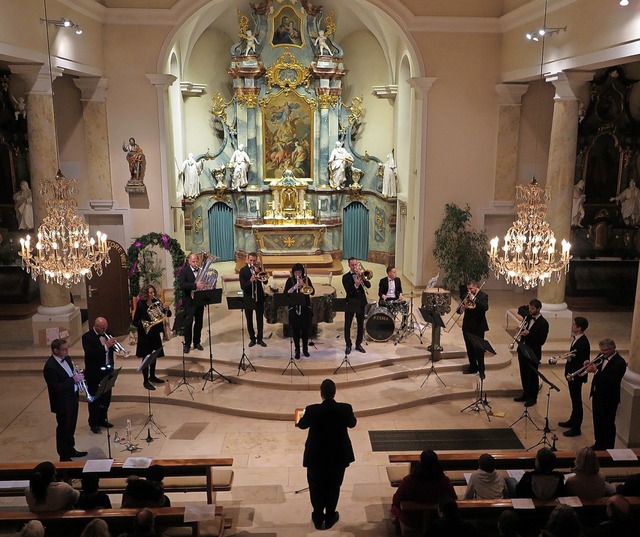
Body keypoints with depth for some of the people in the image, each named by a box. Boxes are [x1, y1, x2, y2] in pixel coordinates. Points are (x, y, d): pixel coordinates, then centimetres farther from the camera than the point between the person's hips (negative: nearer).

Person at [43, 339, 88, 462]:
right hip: (62, 403, -8)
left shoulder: (66, 358, 1)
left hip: (72, 398, 8)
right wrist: (73, 379, -28)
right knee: (63, 428, 7)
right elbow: (55, 388, -27)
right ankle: (64, 456, 22)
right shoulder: (50, 367, -26)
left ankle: (70, 449, 39)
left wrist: (78, 376, -5)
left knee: (71, 427, 22)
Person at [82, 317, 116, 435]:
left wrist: (112, 344, -3)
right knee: (95, 399, 4)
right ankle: (93, 424, 15)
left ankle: (102, 420, 29)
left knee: (106, 398, 14)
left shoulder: (106, 334, 8)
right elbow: (90, 353, -27)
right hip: (94, 374, -6)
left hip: (107, 372, 6)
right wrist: (105, 346, -31)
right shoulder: (87, 337, -13)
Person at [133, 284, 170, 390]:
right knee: (146, 357, 0)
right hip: (145, 335, -6)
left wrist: (166, 309, -18)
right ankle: (145, 381, 8)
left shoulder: (156, 302, 1)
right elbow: (135, 322, -11)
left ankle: (152, 376, 33)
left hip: (155, 333, 6)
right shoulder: (141, 305, -13)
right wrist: (143, 325, -27)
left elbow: (168, 314, 2)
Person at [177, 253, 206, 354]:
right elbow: (181, 284, -21)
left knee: (199, 323, 11)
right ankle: (187, 344, 10)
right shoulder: (184, 271, -7)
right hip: (189, 301, -4)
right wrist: (195, 286, -31)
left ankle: (197, 342, 23)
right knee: (188, 323, 1)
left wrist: (203, 285, -9)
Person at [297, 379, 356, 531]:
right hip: (338, 455, 1)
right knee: (333, 487, 21)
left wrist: (301, 417, 23)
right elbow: (351, 424, 5)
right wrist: (354, 417, 27)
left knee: (316, 487, 20)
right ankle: (330, 517, 33)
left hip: (316, 456, -1)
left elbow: (302, 425, 0)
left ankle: (318, 518, 32)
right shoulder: (345, 409, -18)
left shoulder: (312, 410, -22)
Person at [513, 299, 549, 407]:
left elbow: (541, 341, -18)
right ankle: (525, 394, 31)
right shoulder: (528, 317, 5)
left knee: (532, 376, 6)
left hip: (533, 353, -6)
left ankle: (533, 398, 20)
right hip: (522, 350, 7)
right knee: (523, 374, 17)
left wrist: (528, 334, -26)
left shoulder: (543, 323, -15)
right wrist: (521, 330, -9)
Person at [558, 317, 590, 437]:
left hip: (576, 376, -9)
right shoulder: (577, 339, 5)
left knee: (577, 401, 1)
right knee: (574, 399, 22)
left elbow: (584, 363, -22)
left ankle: (576, 429, 10)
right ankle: (572, 421, 37)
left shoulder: (583, 343, -24)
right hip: (572, 374, 9)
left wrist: (573, 375, -22)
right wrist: (569, 357, -4)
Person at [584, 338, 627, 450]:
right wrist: (591, 366, -11)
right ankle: (599, 445, 35)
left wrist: (596, 371, -32)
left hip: (608, 399, -8)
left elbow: (612, 381, -28)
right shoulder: (603, 357, 3)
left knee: (607, 425, 6)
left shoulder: (620, 362, -20)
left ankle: (608, 449, 20)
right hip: (597, 395, 8)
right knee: (597, 422, 19)